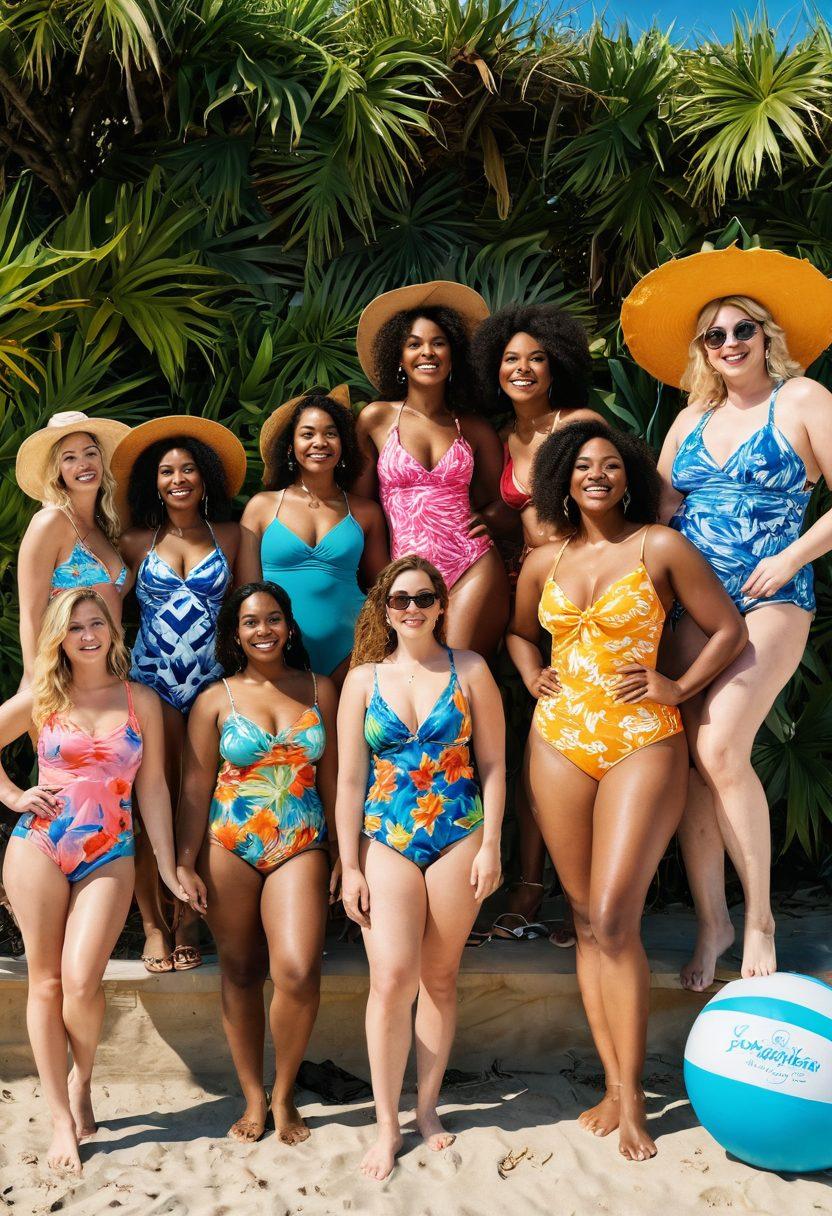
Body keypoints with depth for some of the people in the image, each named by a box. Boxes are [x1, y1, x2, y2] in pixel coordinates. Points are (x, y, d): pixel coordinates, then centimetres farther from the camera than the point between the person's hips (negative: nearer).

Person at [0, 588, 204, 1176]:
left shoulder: (142, 701, 4)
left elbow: (153, 786, 4)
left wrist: (169, 867, 2)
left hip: (109, 857, -1)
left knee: (81, 980, -13)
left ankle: (82, 1079, 16)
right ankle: (62, 1121, 10)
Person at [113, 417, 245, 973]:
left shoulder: (229, 536, 7)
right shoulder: (136, 542, 7)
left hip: (212, 682, 1)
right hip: (152, 682, 0)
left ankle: (188, 922, 12)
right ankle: (154, 925, 4)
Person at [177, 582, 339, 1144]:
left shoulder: (319, 690, 8)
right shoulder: (216, 701, 4)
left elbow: (331, 777, 10)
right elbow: (196, 787, 4)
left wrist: (340, 854, 8)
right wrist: (186, 865, 0)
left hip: (302, 848, 0)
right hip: (229, 847, 0)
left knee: (298, 972, -14)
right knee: (240, 973, 5)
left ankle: (284, 1094, 7)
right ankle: (253, 1097, 21)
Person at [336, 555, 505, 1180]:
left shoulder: (469, 670, 2)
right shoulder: (365, 678, 4)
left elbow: (493, 764, 3)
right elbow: (350, 780, 4)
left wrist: (490, 846, -4)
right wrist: (349, 867, 2)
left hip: (459, 836, 0)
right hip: (387, 841, 0)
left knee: (440, 977, 8)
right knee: (392, 979, -8)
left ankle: (427, 1106, 22)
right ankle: (387, 1124, 4)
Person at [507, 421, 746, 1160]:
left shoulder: (660, 547, -3)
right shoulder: (545, 562, 10)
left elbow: (729, 632, 1)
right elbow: (517, 629, 29)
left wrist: (677, 689, -6)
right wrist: (532, 677, 12)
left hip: (642, 745, -4)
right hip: (560, 744, 5)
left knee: (614, 919, -12)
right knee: (587, 920, 5)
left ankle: (632, 1099, -2)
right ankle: (614, 1084, 14)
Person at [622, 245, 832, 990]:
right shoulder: (692, 420, 17)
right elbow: (655, 508, 16)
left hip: (768, 600, -5)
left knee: (720, 747, -20)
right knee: (687, 758, -3)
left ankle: (760, 918, -3)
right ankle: (712, 924, 9)